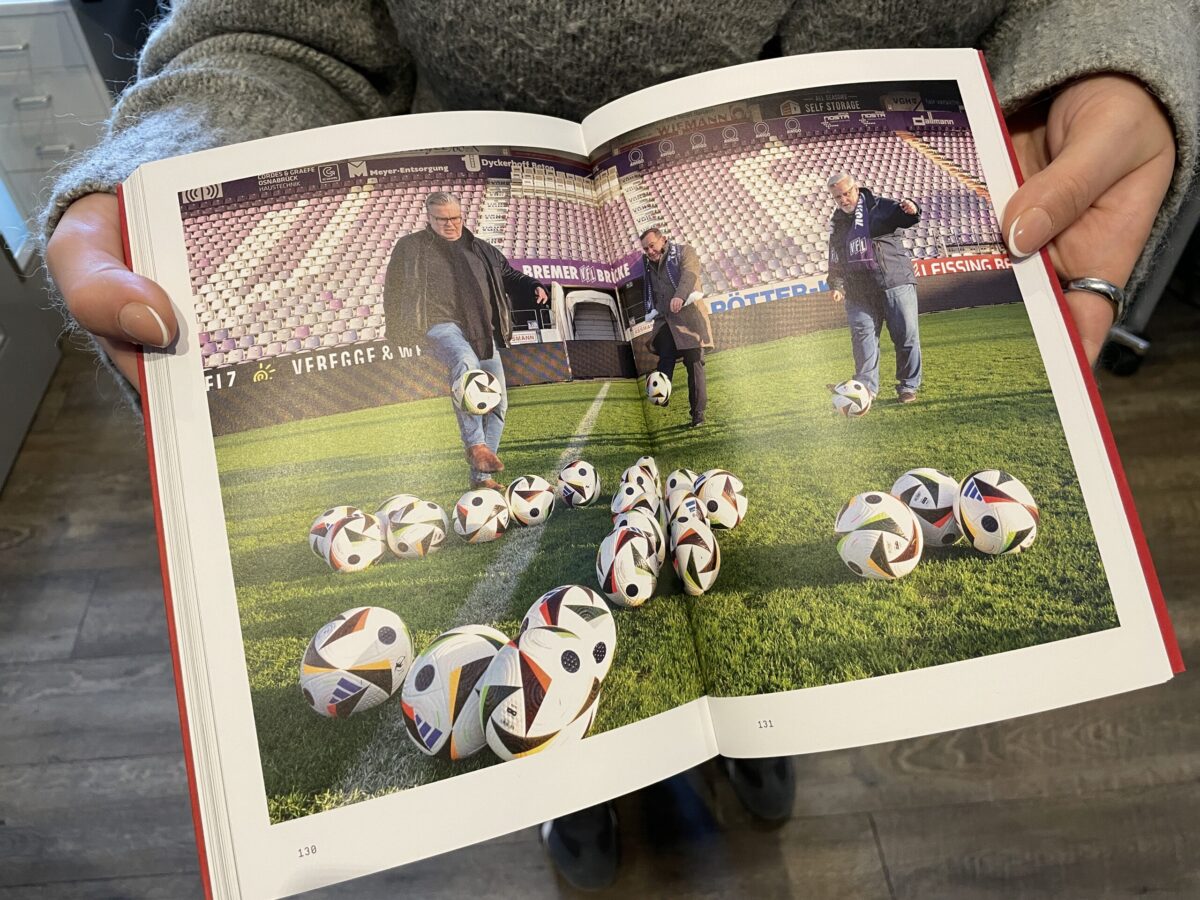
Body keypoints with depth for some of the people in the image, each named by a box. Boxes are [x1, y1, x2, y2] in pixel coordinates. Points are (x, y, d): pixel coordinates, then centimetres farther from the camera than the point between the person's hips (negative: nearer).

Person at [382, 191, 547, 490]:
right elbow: (395, 289, 9)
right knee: (465, 362, -40)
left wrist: (534, 287, 6)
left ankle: (481, 476, 11)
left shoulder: (481, 249, 20)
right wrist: (401, 331, 0)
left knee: (497, 402, 1)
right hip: (443, 325, -6)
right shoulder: (411, 248, 8)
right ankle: (476, 444, -36)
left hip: (483, 332, 6)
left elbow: (509, 276, 26)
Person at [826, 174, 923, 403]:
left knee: (907, 335, -1)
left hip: (896, 283, -3)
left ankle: (908, 386, 10)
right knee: (863, 338, -3)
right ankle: (866, 388, 3)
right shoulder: (837, 222, 17)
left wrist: (911, 210, -36)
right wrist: (836, 285, 15)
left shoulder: (879, 206, 4)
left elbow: (902, 216, -13)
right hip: (858, 292, 3)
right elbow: (835, 259, 24)